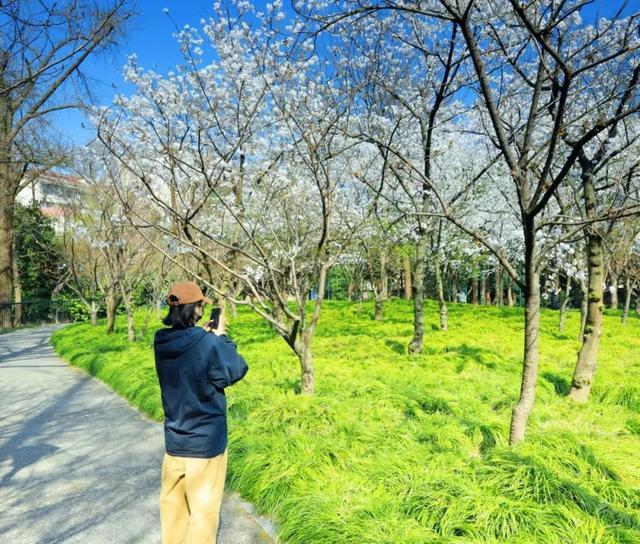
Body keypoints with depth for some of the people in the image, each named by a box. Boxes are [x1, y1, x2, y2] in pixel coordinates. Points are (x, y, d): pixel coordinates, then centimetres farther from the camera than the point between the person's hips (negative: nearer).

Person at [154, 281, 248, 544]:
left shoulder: (161, 342, -6)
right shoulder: (209, 344, -25)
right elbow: (237, 370, -11)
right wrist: (220, 338, -3)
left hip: (174, 439, 6)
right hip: (205, 441, -6)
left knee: (172, 500, 24)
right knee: (203, 508, 11)